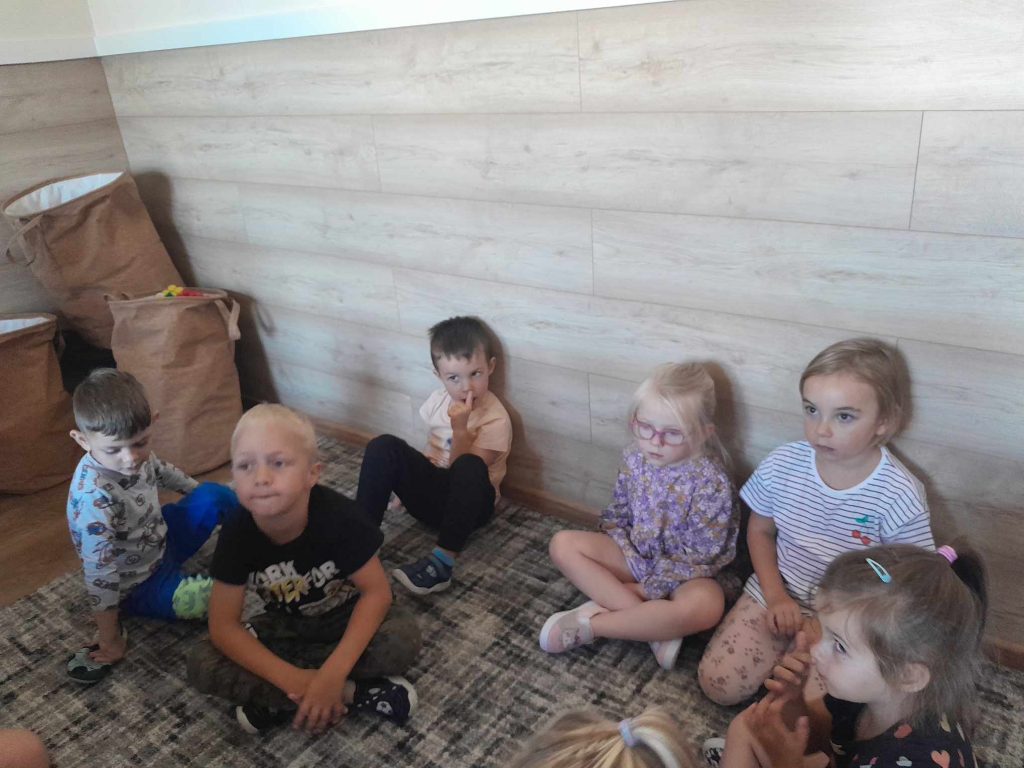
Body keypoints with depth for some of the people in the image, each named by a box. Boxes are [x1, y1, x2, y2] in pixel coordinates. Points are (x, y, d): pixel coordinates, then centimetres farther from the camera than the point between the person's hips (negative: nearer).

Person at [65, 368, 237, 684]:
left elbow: (164, 473, 10)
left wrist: (202, 495, 24)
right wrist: (109, 640, -24)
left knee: (215, 494, 6)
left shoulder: (135, 454, -15)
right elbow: (99, 573, -30)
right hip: (138, 583, -7)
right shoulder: (94, 497, -35)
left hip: (160, 540, 7)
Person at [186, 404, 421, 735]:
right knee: (201, 665, -21)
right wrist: (294, 679, -33)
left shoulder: (338, 516, -30)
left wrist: (333, 674, -36)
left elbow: (377, 592, -24)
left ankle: (276, 703, -18)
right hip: (287, 625, 2)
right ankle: (351, 693, -20)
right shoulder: (237, 532, -23)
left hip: (345, 618, -2)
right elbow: (223, 626, -20)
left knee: (404, 638, -31)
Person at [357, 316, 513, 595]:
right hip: (432, 490, 5)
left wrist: (460, 429, -34)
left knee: (470, 467, -40)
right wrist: (408, 481, 4)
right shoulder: (438, 401, 2)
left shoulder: (496, 420, -15)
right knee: (383, 446, -20)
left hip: (468, 502, -5)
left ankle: (443, 561, -43)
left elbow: (461, 469, -22)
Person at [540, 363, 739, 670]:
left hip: (685, 572, -5)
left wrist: (650, 589, -18)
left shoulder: (711, 482, -23)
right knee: (563, 544, -14)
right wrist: (633, 564, -12)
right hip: (638, 555, 5)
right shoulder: (634, 459, -9)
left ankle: (589, 624, -22)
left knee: (705, 607, -39)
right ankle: (655, 623, -20)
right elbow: (616, 517, 3)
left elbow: (699, 555, -19)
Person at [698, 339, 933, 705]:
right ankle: (786, 646, 17)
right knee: (717, 684, -6)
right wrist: (775, 595, -8)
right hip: (777, 596, 3)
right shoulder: (782, 465, -12)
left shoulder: (899, 496, -21)